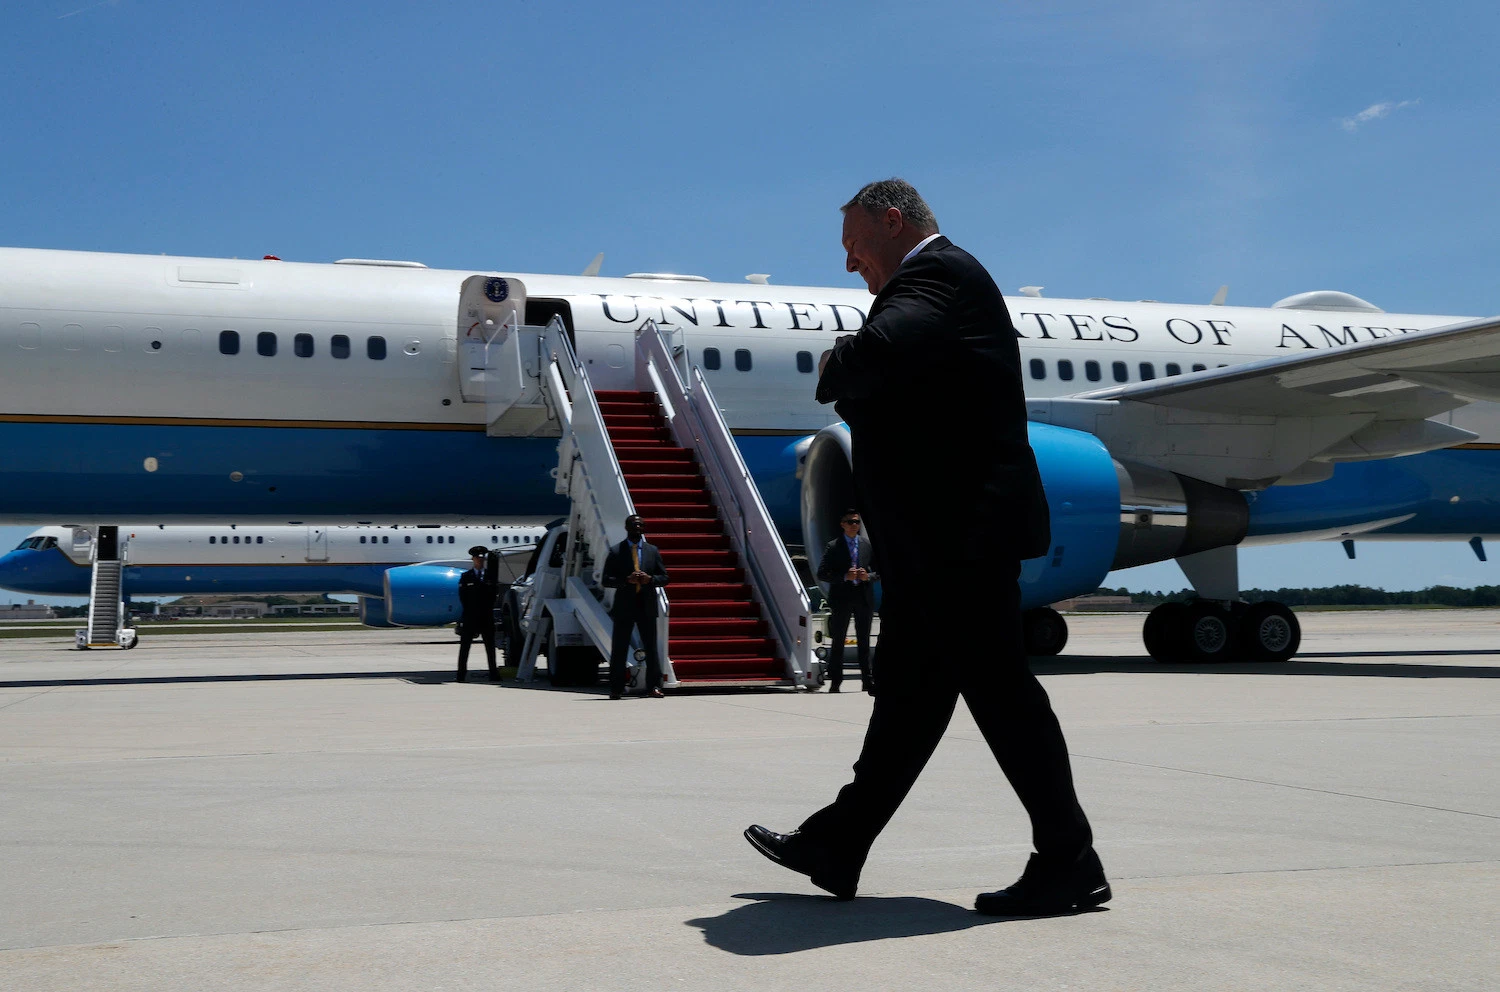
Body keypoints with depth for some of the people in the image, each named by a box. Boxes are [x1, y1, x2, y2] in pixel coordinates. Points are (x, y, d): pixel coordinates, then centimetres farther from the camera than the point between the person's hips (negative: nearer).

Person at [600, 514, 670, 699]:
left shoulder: (652, 550, 11)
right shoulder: (615, 552, 3)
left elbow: (664, 577, 11)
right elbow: (605, 580, -1)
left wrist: (650, 579, -10)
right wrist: (627, 580, -16)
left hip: (647, 606, 2)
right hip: (624, 606, -2)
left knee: (651, 648, 2)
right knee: (619, 649, 1)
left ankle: (653, 687, 6)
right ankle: (616, 689, 7)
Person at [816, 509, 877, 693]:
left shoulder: (868, 544, 7)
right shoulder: (833, 547, -1)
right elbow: (822, 573, -5)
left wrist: (868, 576, -11)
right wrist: (845, 576, -17)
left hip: (864, 598, 2)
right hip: (841, 598, -2)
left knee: (864, 643, 7)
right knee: (837, 642, 5)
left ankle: (868, 680, 10)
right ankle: (835, 681, 11)